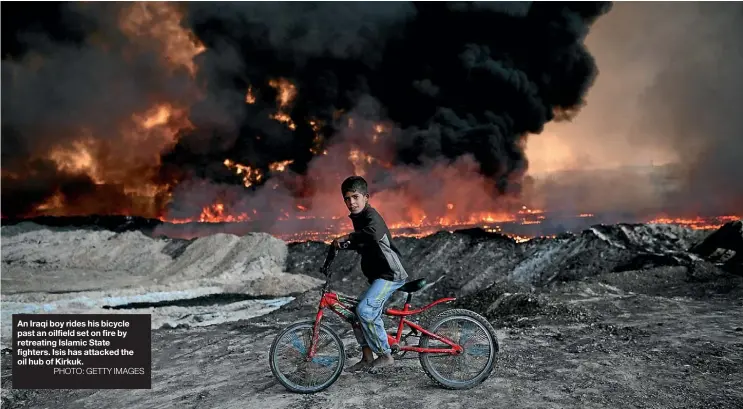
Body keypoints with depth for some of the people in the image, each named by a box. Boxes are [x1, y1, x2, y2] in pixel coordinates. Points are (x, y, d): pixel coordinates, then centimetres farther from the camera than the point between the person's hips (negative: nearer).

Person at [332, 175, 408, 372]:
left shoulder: (372, 216, -14)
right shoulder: (358, 218, 15)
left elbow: (372, 233, -40)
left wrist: (346, 237, -32)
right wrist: (343, 245, 17)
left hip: (390, 274, -10)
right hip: (379, 275, 10)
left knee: (364, 310, -21)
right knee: (359, 314, 10)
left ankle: (385, 355, -9)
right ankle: (367, 359, 21)